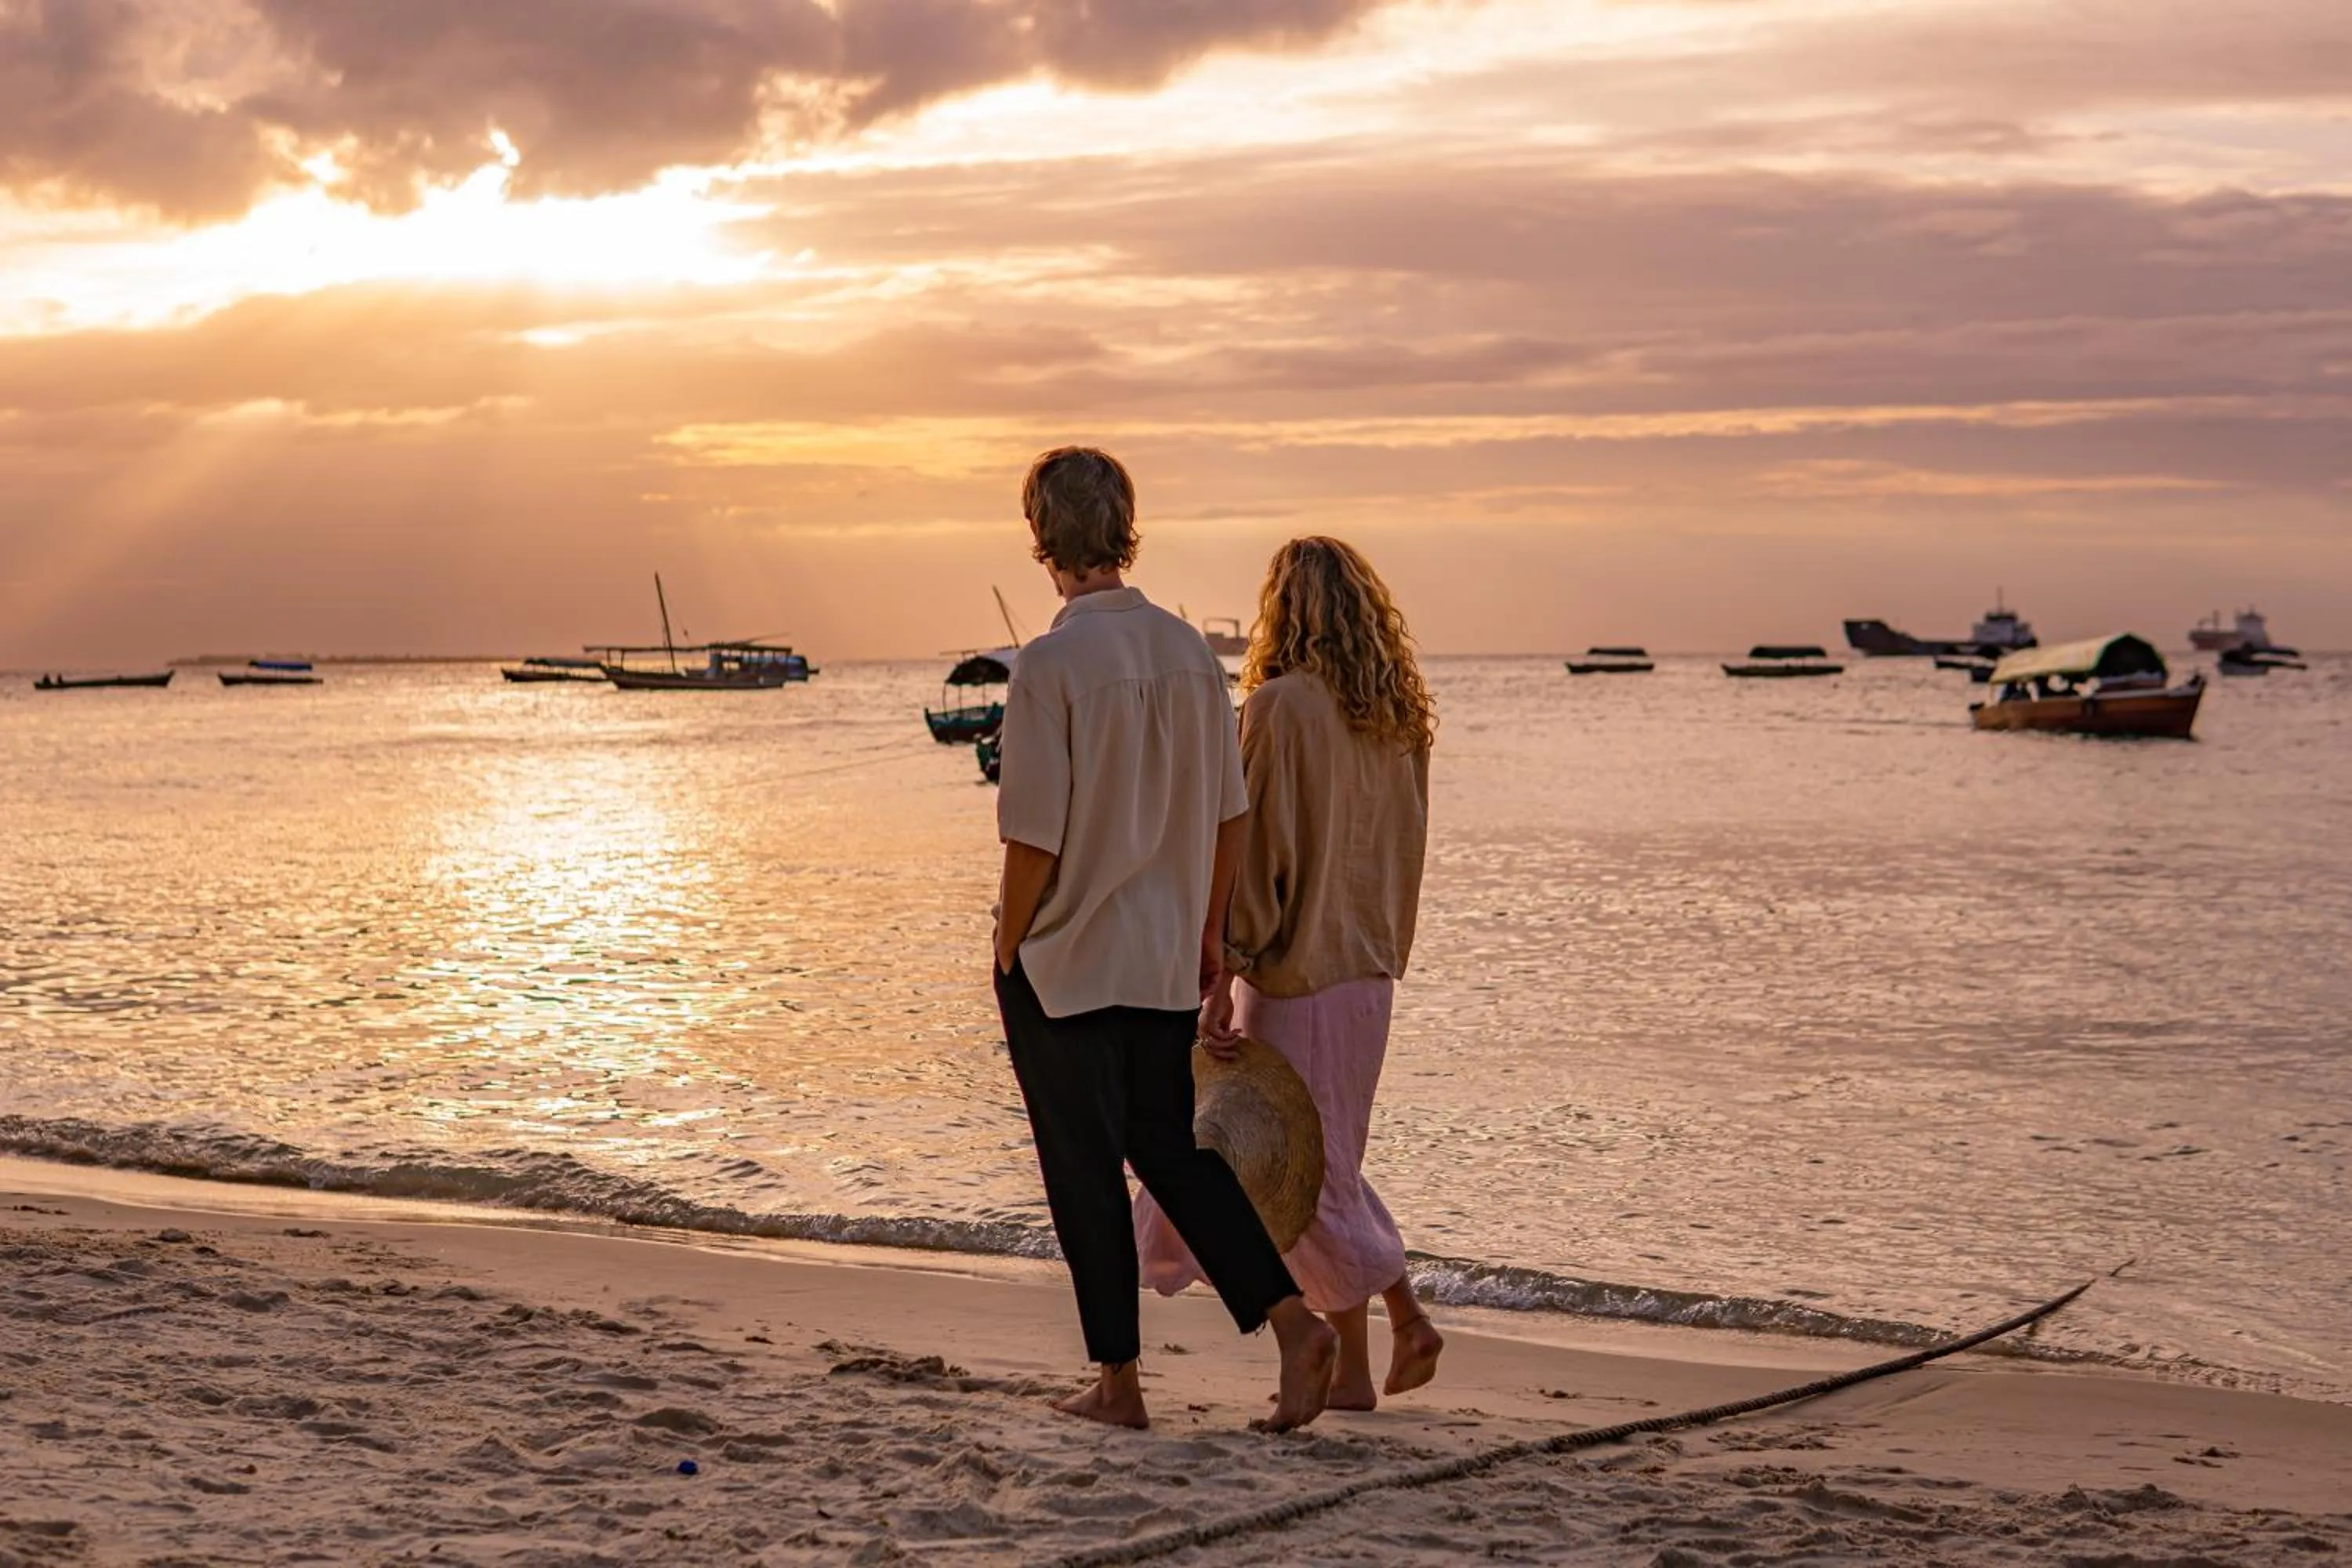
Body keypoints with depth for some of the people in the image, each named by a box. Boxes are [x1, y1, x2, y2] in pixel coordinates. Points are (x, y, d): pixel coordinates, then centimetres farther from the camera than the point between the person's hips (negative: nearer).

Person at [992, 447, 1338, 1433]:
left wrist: (1009, 948, -3)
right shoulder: (1189, 652, 1)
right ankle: (1291, 1320, 4)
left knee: (1085, 1169, 6)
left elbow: (1035, 835, -17)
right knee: (1169, 1148, 17)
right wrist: (1206, 932, 18)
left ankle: (1118, 1382, 14)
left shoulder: (1050, 664, -17)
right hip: (1166, 961, 6)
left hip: (1063, 962, -5)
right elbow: (1227, 813, 7)